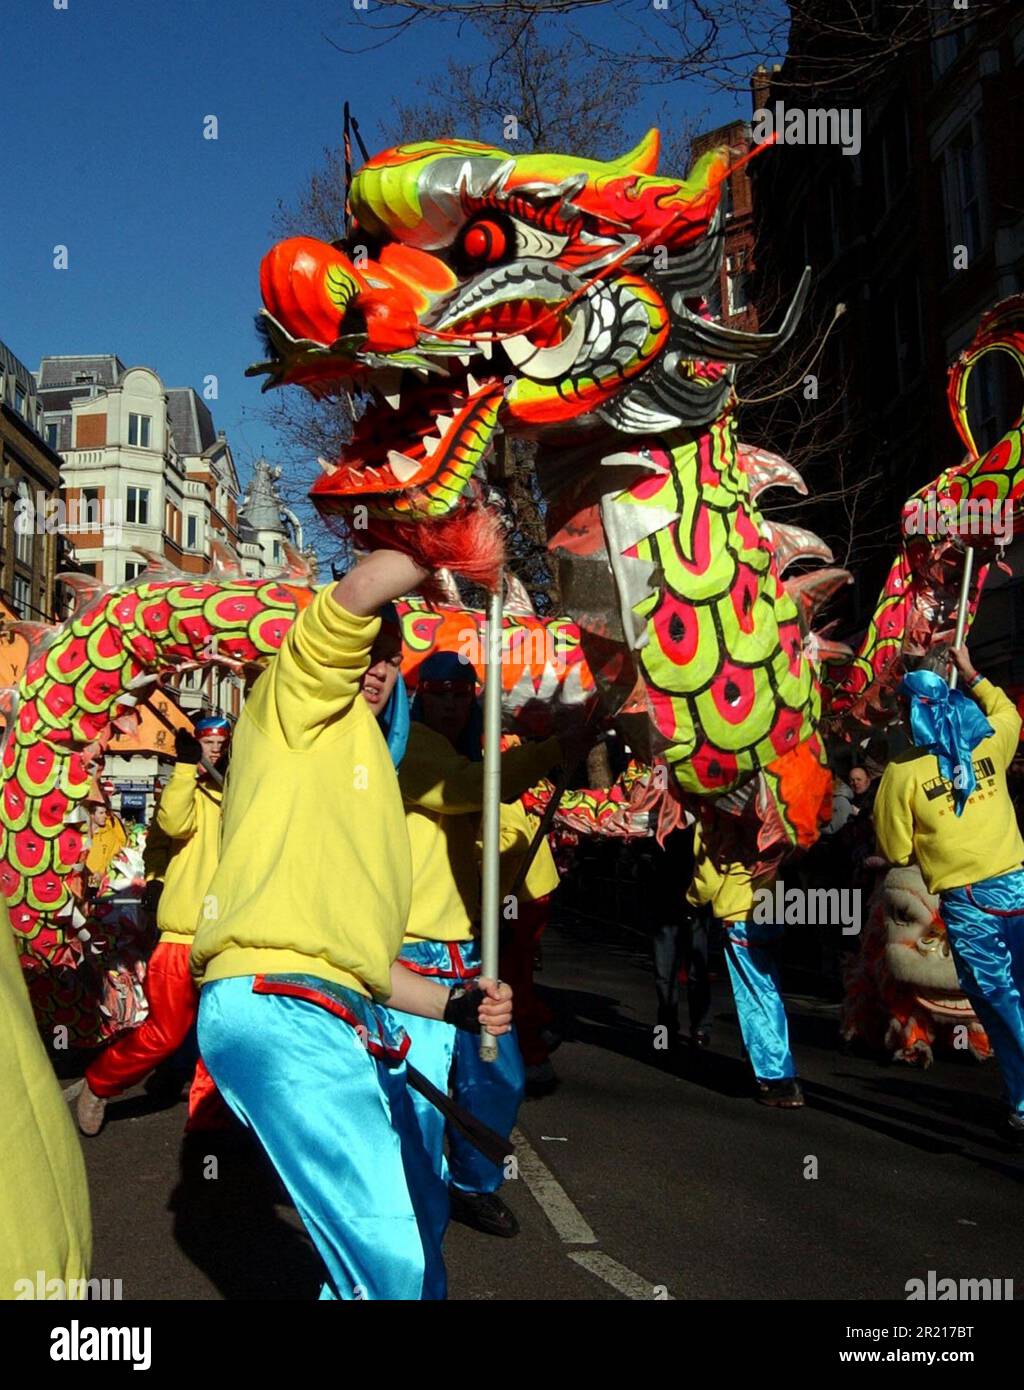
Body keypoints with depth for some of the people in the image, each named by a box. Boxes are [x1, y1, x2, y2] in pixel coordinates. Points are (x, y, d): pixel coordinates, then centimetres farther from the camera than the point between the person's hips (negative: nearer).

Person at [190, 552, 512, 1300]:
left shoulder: (366, 772, 29)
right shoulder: (289, 702, 6)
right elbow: (362, 589, -14)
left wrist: (455, 1005, 16)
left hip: (341, 1021, 10)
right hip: (279, 1008, -10)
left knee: (418, 1215, 20)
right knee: (391, 1255, -12)